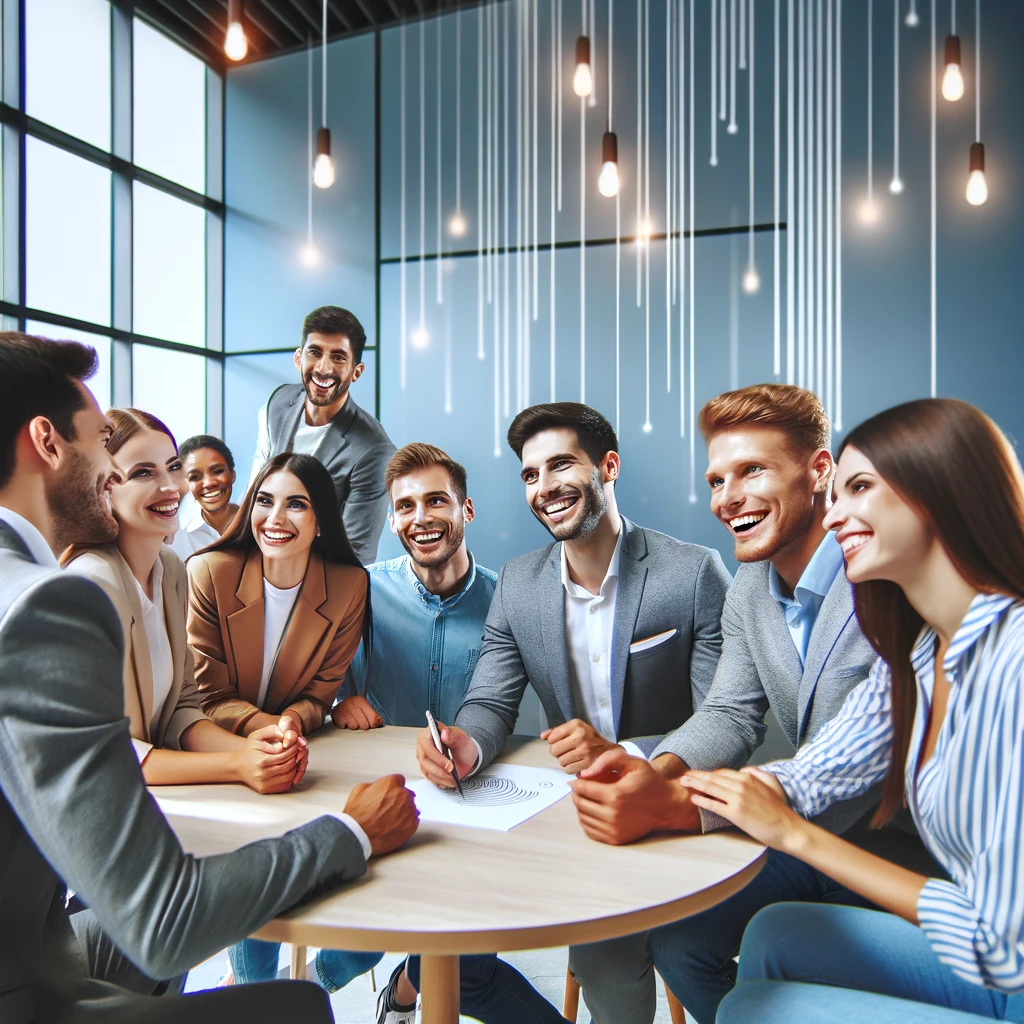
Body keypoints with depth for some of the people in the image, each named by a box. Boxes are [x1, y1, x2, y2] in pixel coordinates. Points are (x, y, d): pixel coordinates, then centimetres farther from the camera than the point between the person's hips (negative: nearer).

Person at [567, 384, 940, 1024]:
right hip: (809, 839, 7)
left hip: (901, 852, -6)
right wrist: (658, 771, -23)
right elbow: (732, 714, 1)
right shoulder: (750, 586, 1)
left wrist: (674, 804, -40)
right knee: (675, 939, 0)